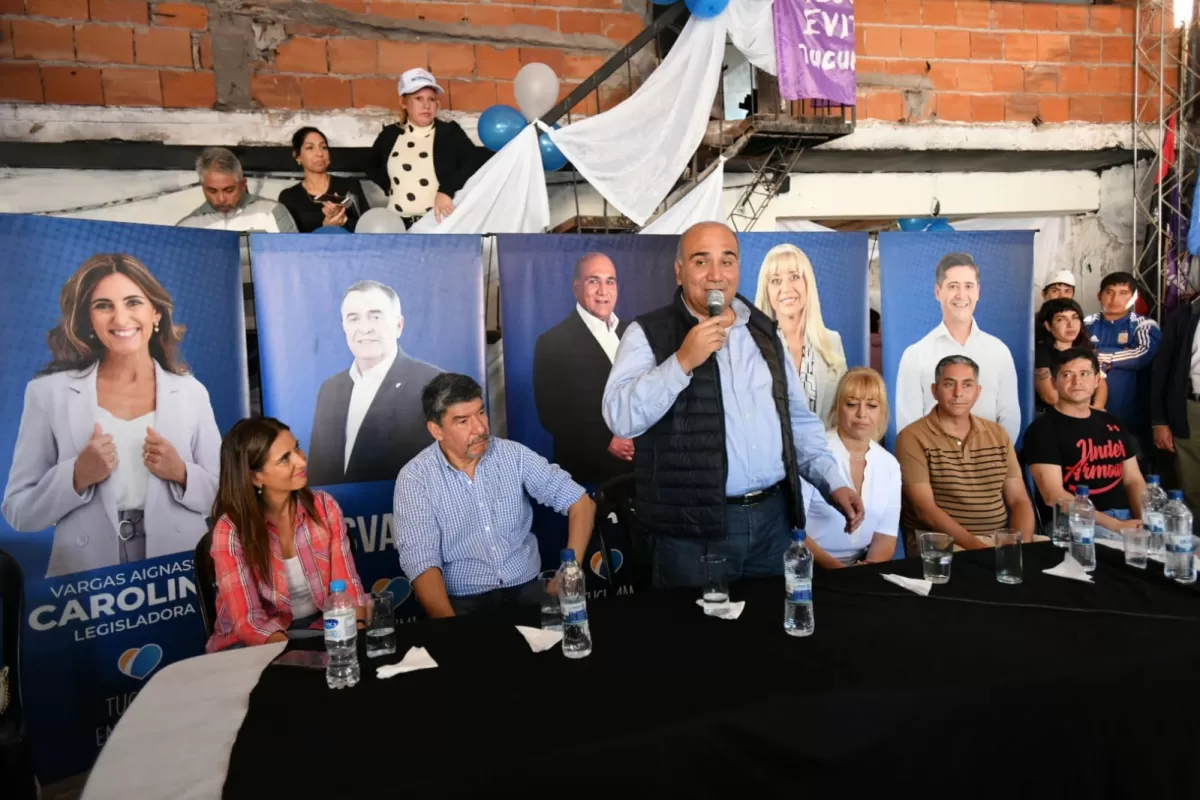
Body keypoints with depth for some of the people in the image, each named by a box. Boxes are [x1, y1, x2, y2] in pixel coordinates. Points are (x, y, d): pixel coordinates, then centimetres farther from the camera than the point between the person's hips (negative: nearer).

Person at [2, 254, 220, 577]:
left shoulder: (191, 392, 0)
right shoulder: (49, 392, -2)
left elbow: (222, 495, 3)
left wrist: (180, 473, -14)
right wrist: (77, 476, -16)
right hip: (85, 580, -1)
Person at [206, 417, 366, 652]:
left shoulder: (324, 507, -5)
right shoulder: (230, 530, -15)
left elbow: (347, 585, -5)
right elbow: (249, 621, -17)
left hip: (320, 627, 3)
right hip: (255, 642, -2)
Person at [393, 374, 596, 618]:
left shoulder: (513, 455, 0)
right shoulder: (415, 477, -7)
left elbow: (581, 502, 2)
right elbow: (421, 560, -14)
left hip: (526, 588, 3)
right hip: (463, 601, -2)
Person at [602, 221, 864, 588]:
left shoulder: (765, 331, 11)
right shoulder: (649, 333, -5)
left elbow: (799, 419, 16)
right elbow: (620, 417, -17)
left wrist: (834, 482, 7)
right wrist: (682, 361, -24)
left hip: (773, 516, 5)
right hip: (693, 526, -5)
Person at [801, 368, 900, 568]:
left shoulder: (890, 465, 6)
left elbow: (885, 536, 6)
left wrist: (867, 569, -12)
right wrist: (836, 569, -20)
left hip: (861, 571, 5)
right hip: (812, 569, -4)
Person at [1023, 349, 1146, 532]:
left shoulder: (1112, 424, 16)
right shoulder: (1043, 429, -5)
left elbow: (1134, 480, 17)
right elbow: (1053, 496, -14)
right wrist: (1114, 525, -18)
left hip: (1126, 516, 7)